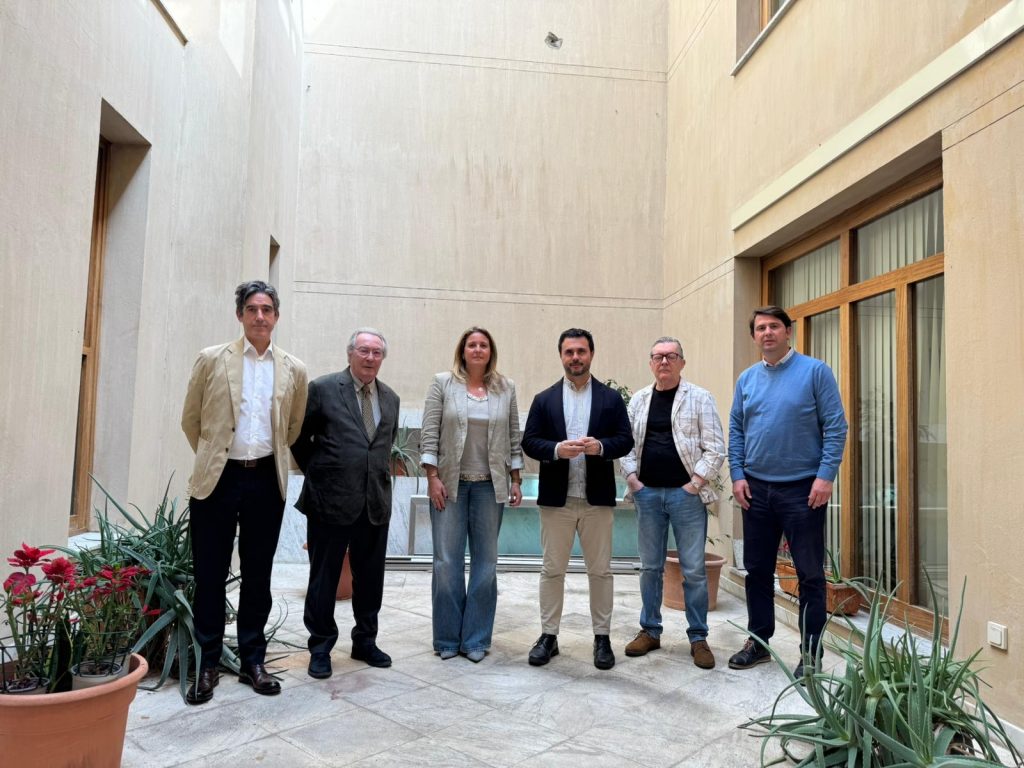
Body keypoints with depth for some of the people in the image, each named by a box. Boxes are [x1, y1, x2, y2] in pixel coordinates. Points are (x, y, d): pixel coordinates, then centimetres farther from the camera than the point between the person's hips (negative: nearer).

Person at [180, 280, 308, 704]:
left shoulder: (294, 369, 3)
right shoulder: (211, 359, -1)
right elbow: (191, 420, 8)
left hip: (266, 481, 2)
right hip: (218, 479, -1)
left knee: (258, 575, 10)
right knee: (210, 574, 6)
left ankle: (252, 660, 24)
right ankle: (208, 664, 21)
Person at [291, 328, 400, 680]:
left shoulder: (390, 398, 10)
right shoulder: (322, 389, -5)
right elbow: (298, 437, 2)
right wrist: (318, 474, 4)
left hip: (376, 503, 5)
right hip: (331, 500, -4)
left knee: (370, 578, 14)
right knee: (324, 578, 7)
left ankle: (365, 641, 30)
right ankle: (320, 648, 22)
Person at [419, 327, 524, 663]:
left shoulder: (506, 388, 7)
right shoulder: (443, 383, 2)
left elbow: (514, 438, 9)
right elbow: (429, 433, -1)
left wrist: (516, 480, 5)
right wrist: (432, 477, -7)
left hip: (489, 486, 2)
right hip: (450, 483, -1)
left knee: (486, 561, 5)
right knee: (447, 561, 2)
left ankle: (475, 639, 18)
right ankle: (447, 638, 18)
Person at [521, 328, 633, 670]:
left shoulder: (611, 398, 5)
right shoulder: (544, 399, 6)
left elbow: (625, 440, 0)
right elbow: (529, 442, 1)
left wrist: (600, 446, -19)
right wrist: (557, 449, -18)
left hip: (597, 498, 0)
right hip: (556, 499, 1)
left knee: (600, 571, 8)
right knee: (552, 570, 8)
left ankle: (602, 638, 20)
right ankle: (548, 635, 20)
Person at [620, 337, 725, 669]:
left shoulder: (700, 398, -2)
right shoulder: (638, 400, 10)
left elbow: (715, 448, -5)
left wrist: (695, 483, -10)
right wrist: (631, 478, 0)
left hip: (686, 493, -3)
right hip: (647, 492, 3)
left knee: (693, 569, 3)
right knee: (650, 566, 12)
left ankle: (698, 637, 16)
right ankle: (650, 630, 24)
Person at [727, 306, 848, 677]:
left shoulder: (814, 371, -5)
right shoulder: (747, 379, 8)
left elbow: (835, 427, -8)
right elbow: (736, 431, 11)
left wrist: (825, 476, -15)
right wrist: (737, 475, 1)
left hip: (803, 490, -4)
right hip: (756, 490, 5)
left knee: (810, 574, 4)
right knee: (757, 570, 13)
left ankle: (811, 652, 17)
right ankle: (758, 640, 28)